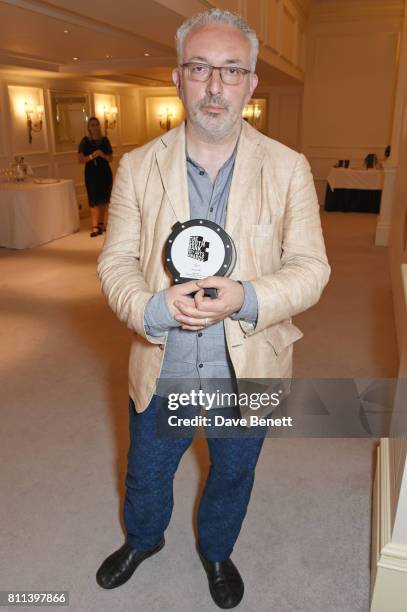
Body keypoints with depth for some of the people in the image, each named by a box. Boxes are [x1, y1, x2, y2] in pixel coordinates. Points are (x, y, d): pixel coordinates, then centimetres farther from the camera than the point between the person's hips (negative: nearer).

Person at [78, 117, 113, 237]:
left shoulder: (105, 140, 6)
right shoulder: (85, 141, 0)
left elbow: (111, 158, 8)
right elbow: (80, 160, -5)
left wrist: (103, 155, -12)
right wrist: (92, 156, -19)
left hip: (105, 172, 2)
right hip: (91, 173, -2)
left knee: (105, 200, 3)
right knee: (94, 201, -4)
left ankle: (103, 224, 14)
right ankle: (95, 227, -4)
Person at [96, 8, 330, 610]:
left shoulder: (289, 168, -8)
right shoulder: (138, 166, -6)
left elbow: (311, 267, -10)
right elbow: (116, 260, -6)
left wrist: (247, 299, -29)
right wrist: (153, 308, -27)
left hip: (248, 373, 0)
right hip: (161, 369, 1)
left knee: (233, 476, 24)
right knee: (145, 475, 24)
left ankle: (217, 552, 57)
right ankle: (142, 539, 59)